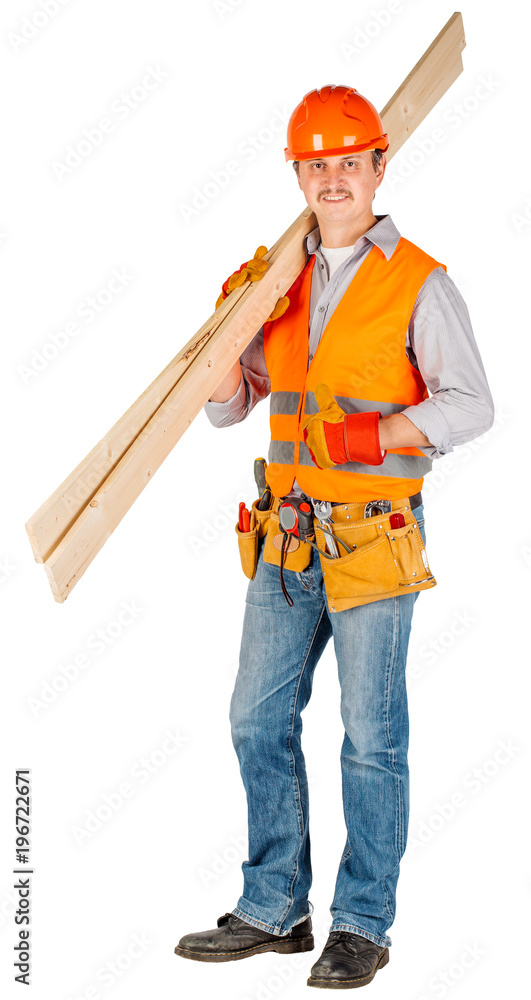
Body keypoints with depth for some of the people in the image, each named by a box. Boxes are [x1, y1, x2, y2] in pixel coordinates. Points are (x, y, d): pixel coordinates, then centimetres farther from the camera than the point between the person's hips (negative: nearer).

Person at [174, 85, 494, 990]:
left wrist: (380, 434, -24)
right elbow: (227, 407, 11)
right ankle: (274, 910, 23)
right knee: (259, 719, 10)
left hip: (373, 538, -6)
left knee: (371, 736, 1)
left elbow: (469, 404, -11)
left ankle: (363, 926, 14)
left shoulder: (419, 284, -5)